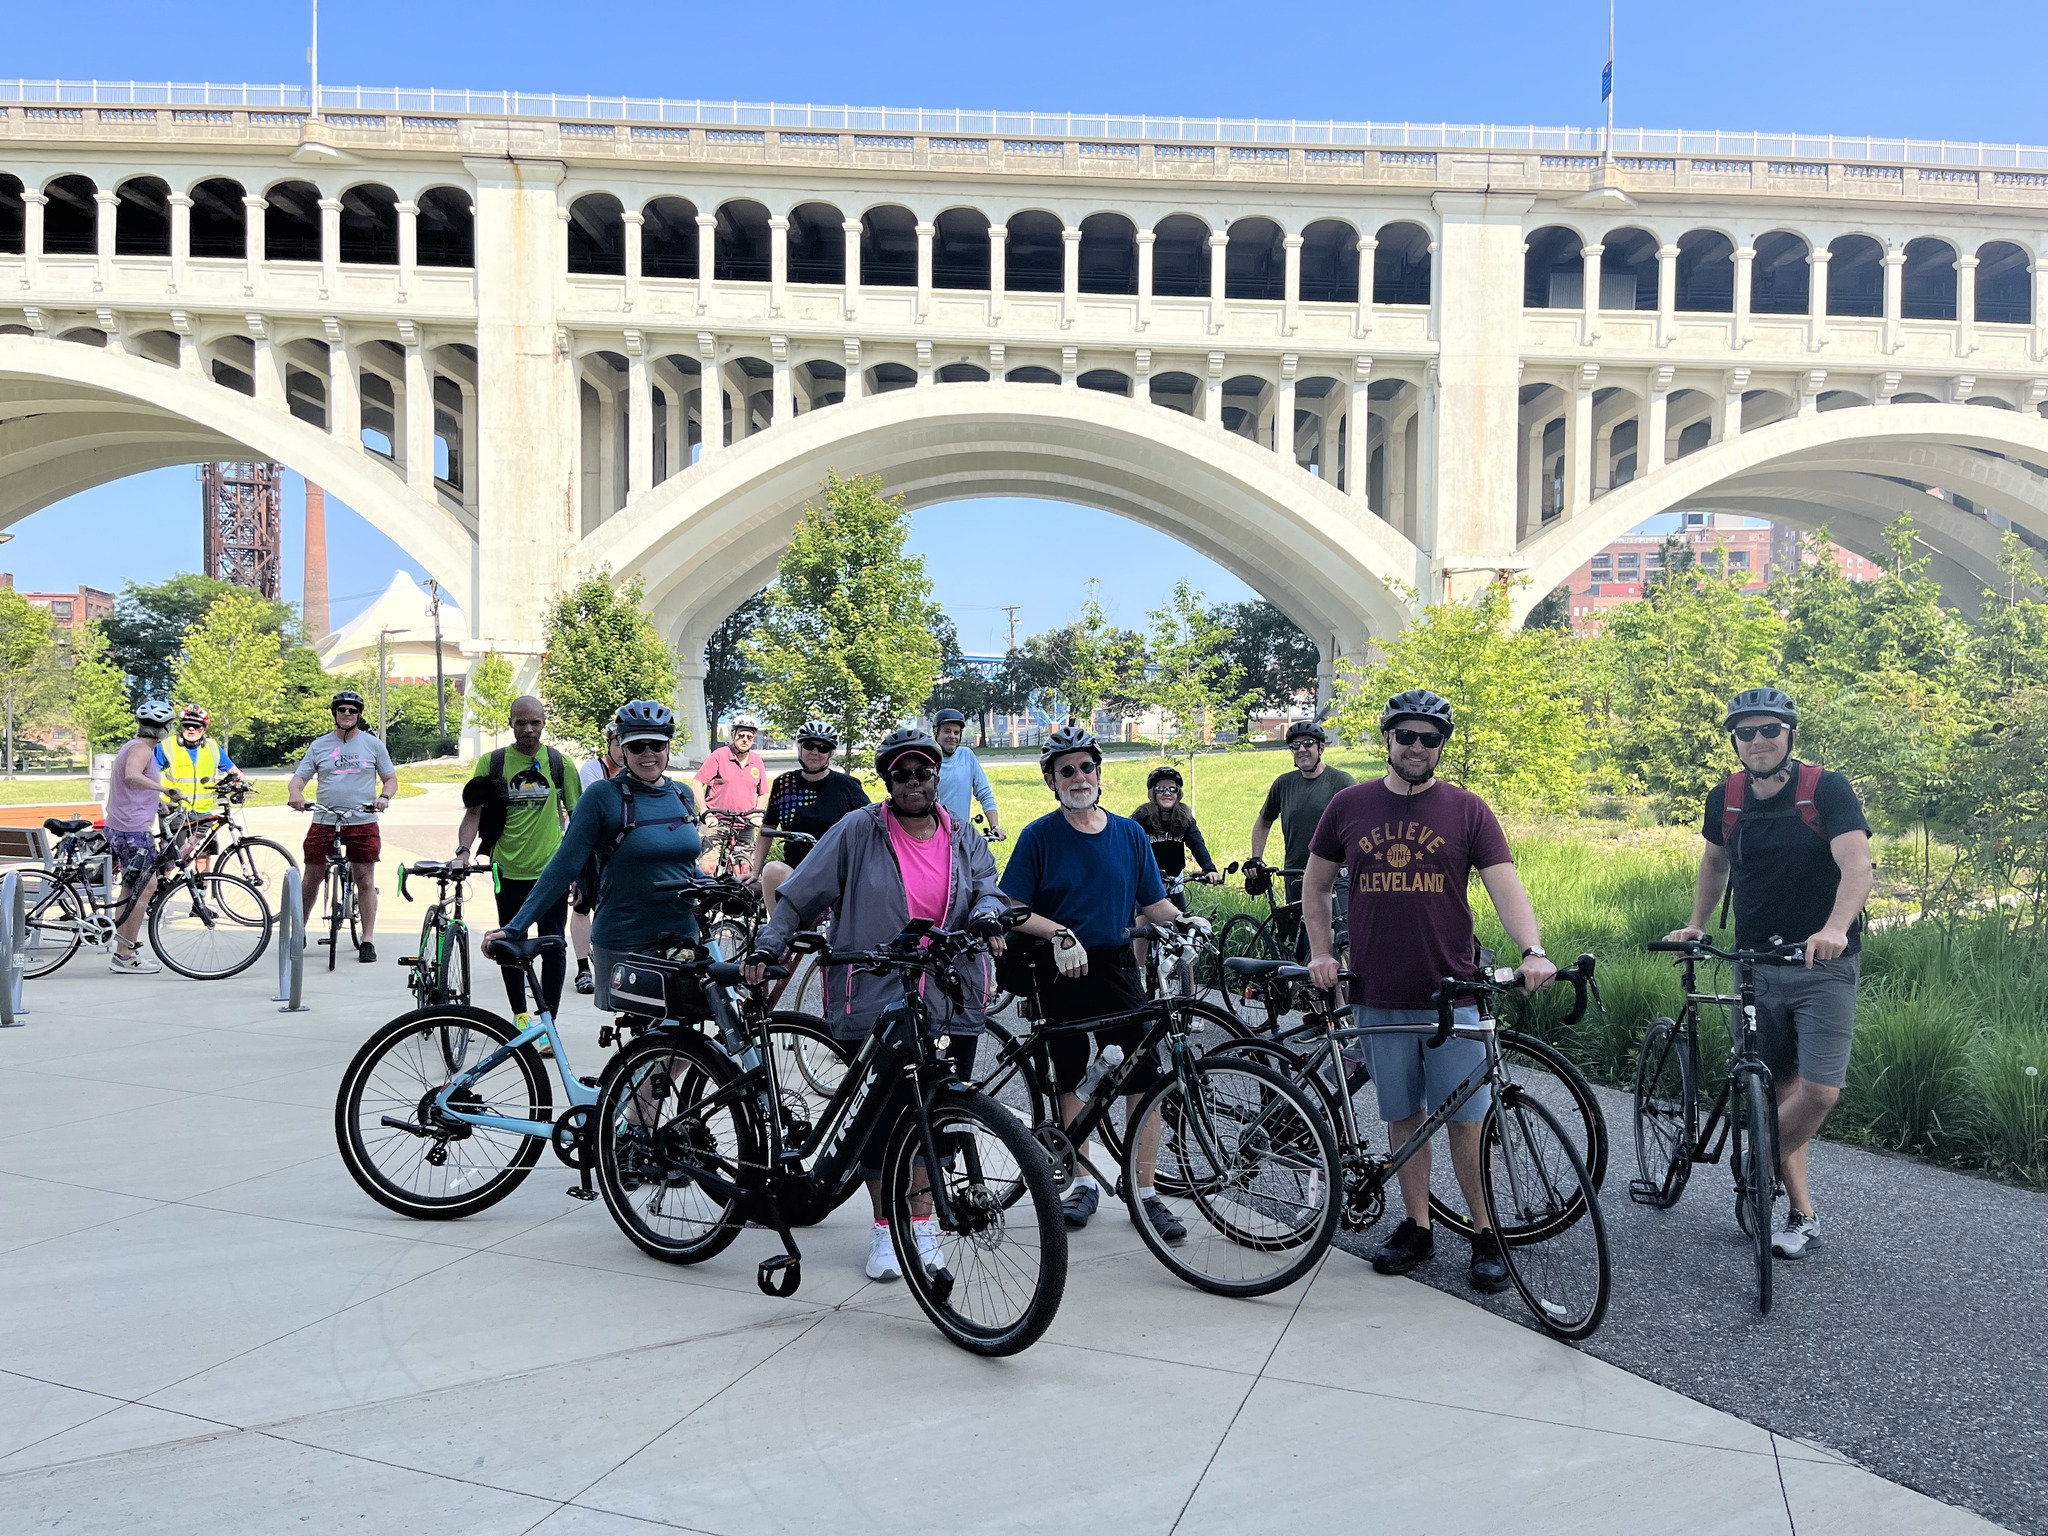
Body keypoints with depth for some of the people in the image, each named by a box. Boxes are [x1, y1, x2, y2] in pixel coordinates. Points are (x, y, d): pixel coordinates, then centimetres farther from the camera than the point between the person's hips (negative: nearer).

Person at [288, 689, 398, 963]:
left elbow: (391, 778, 12)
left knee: (365, 881, -1)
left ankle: (367, 941, 4)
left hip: (363, 822, -1)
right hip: (324, 821, 1)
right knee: (311, 879, 6)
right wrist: (295, 794, -13)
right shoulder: (319, 745, 9)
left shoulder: (373, 744, 8)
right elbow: (299, 777, 9)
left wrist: (384, 797, -9)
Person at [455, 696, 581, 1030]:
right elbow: (474, 811, -3)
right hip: (509, 870, 1)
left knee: (553, 947, -2)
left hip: (551, 870, -1)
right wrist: (463, 851, -19)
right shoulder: (491, 762, 0)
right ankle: (519, 1016, 27)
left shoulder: (559, 762, 1)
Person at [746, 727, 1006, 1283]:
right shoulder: (858, 831, -1)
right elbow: (801, 895, 1)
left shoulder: (963, 838, 12)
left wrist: (987, 916, -15)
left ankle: (920, 1221, 26)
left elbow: (987, 889, 7)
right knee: (886, 1109, 0)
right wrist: (766, 946, -5)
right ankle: (884, 1227, 19)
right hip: (880, 1000, -3)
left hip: (952, 1003, 3)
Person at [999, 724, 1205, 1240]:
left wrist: (1184, 921, -11)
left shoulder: (1129, 833, 6)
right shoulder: (1038, 836, -3)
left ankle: (1144, 1192, 7)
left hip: (1118, 970, 2)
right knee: (1069, 1080, 9)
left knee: (1145, 1079, -4)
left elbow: (1154, 904, 9)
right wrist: (1059, 933, -20)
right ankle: (1084, 1182, 25)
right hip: (1061, 973, -1)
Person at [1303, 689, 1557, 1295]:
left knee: (1466, 1120, 1)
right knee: (1403, 1115, 11)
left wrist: (1533, 951, -24)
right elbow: (1316, 883, 14)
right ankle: (1416, 1226, 25)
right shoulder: (1350, 806, 4)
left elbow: (1506, 887, -8)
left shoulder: (1466, 810, -1)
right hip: (1377, 995, 2)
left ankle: (1486, 1234, 16)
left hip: (1451, 993, -2)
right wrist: (1320, 953, 4)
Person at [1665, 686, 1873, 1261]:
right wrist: (1695, 924, 14)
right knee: (1780, 1088, 6)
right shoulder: (1725, 798, 1)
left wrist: (1834, 929, -42)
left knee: (1820, 1091, -13)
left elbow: (1857, 866, -26)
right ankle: (1802, 1215, 18)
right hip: (1756, 965, 4)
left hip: (1823, 963, -3)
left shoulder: (1826, 789, -13)